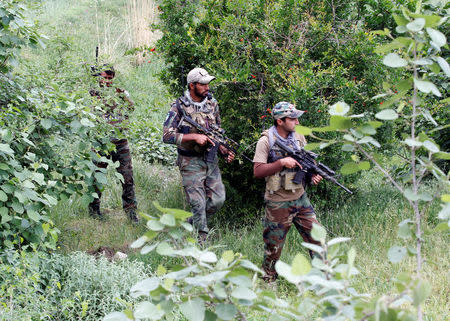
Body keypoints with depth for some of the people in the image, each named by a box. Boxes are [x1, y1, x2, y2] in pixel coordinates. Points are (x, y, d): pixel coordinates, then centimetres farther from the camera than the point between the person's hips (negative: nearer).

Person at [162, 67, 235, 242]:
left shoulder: (212, 104, 6)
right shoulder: (179, 107, -12)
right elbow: (167, 135, -18)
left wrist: (224, 151, 1)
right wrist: (194, 137, -25)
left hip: (211, 160, 6)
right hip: (191, 163, -6)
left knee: (217, 199, 4)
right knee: (198, 204, -5)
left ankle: (190, 223, 25)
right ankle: (201, 240, 7)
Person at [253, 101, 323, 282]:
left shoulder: (299, 138, 6)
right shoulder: (266, 141, -10)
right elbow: (257, 171, -16)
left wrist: (313, 176, -5)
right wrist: (282, 162, -23)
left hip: (300, 199, 5)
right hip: (278, 204, -5)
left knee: (317, 238, 1)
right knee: (273, 247, 5)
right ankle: (268, 280, 25)